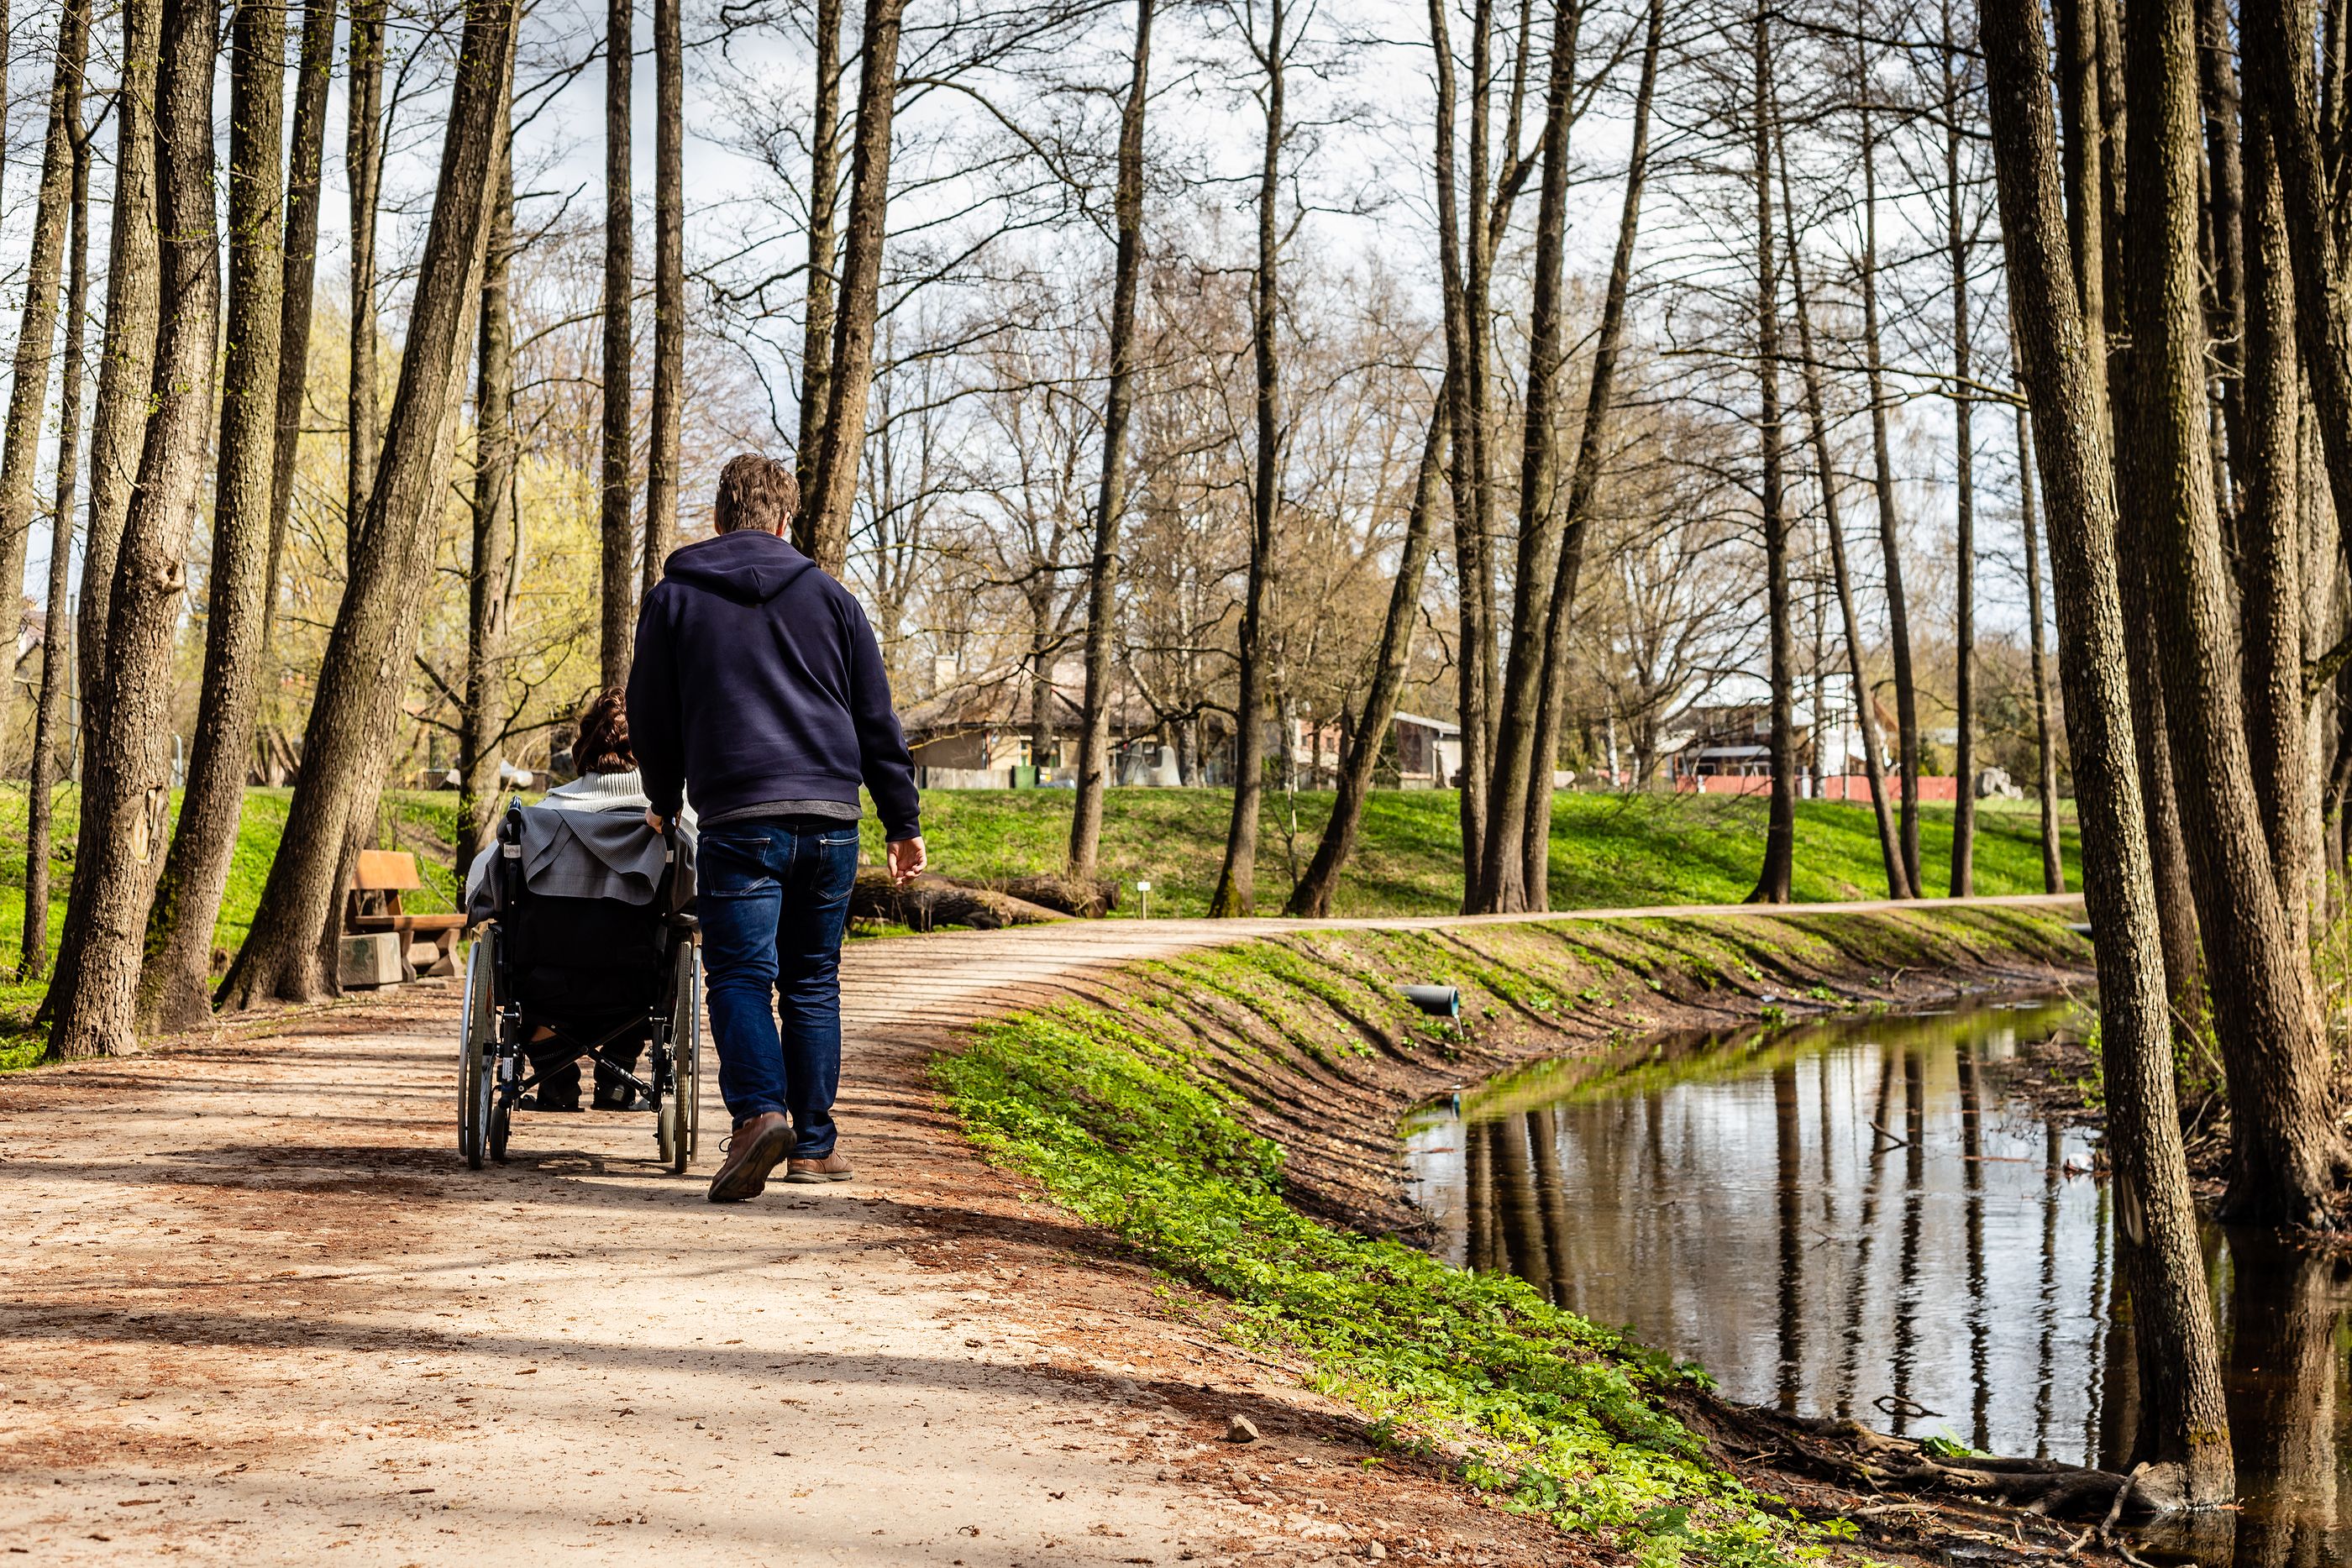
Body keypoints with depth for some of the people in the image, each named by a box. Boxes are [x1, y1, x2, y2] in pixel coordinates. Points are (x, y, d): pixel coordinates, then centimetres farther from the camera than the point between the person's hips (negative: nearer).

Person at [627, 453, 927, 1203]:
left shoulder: (674, 597, 8)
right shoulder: (829, 596, 13)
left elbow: (651, 716, 13)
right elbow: (878, 719, 12)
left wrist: (664, 802, 29)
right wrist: (903, 822, 17)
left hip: (739, 818, -2)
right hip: (831, 817, 3)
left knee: (740, 974, -4)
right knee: (813, 983, 11)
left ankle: (759, 1113, -26)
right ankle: (815, 1142, 13)